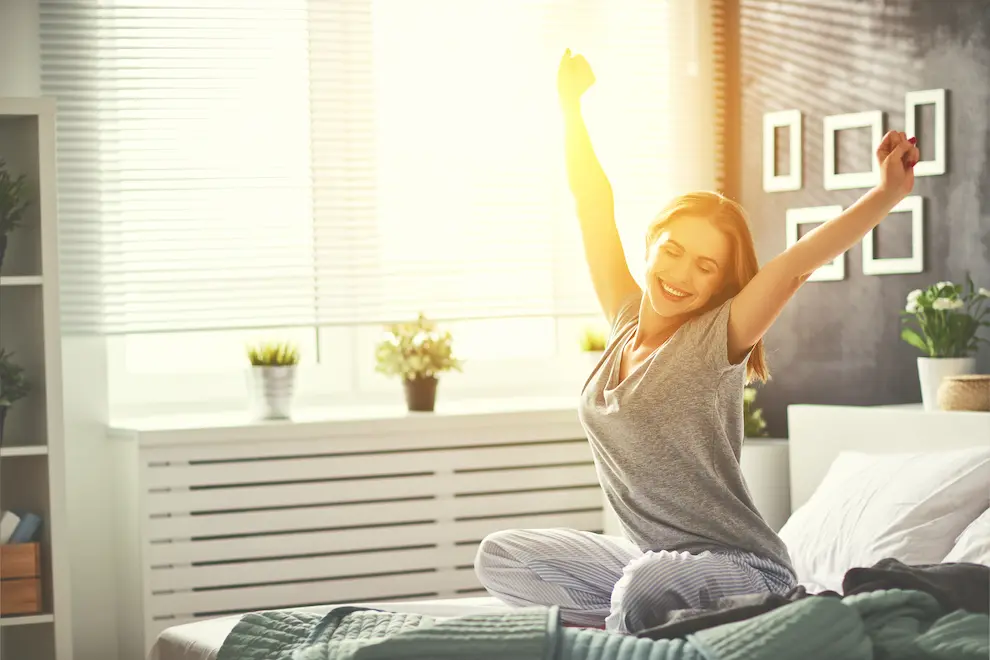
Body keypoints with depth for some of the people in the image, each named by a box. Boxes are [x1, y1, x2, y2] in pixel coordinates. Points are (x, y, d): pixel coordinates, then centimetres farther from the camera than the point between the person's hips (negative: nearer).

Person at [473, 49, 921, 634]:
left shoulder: (715, 341, -13)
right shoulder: (627, 320, 5)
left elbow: (799, 262, -27)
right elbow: (594, 206, 10)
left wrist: (888, 194, -38)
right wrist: (571, 107, 13)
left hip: (743, 568, -8)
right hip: (648, 559, 8)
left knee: (648, 584, -39)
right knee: (500, 557, 0)